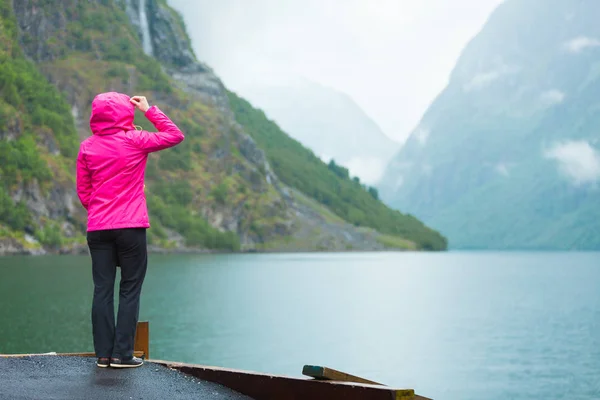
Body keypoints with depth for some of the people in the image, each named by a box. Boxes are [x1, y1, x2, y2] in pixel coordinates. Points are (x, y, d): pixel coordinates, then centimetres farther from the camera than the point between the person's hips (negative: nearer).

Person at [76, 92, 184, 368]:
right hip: (131, 226, -4)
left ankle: (103, 353, 7)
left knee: (102, 290, 6)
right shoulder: (134, 141, -6)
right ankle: (122, 354, 0)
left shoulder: (87, 147, 5)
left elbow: (83, 192, 10)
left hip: (97, 228, 4)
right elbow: (175, 135, 4)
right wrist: (149, 110, 8)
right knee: (130, 290, 2)